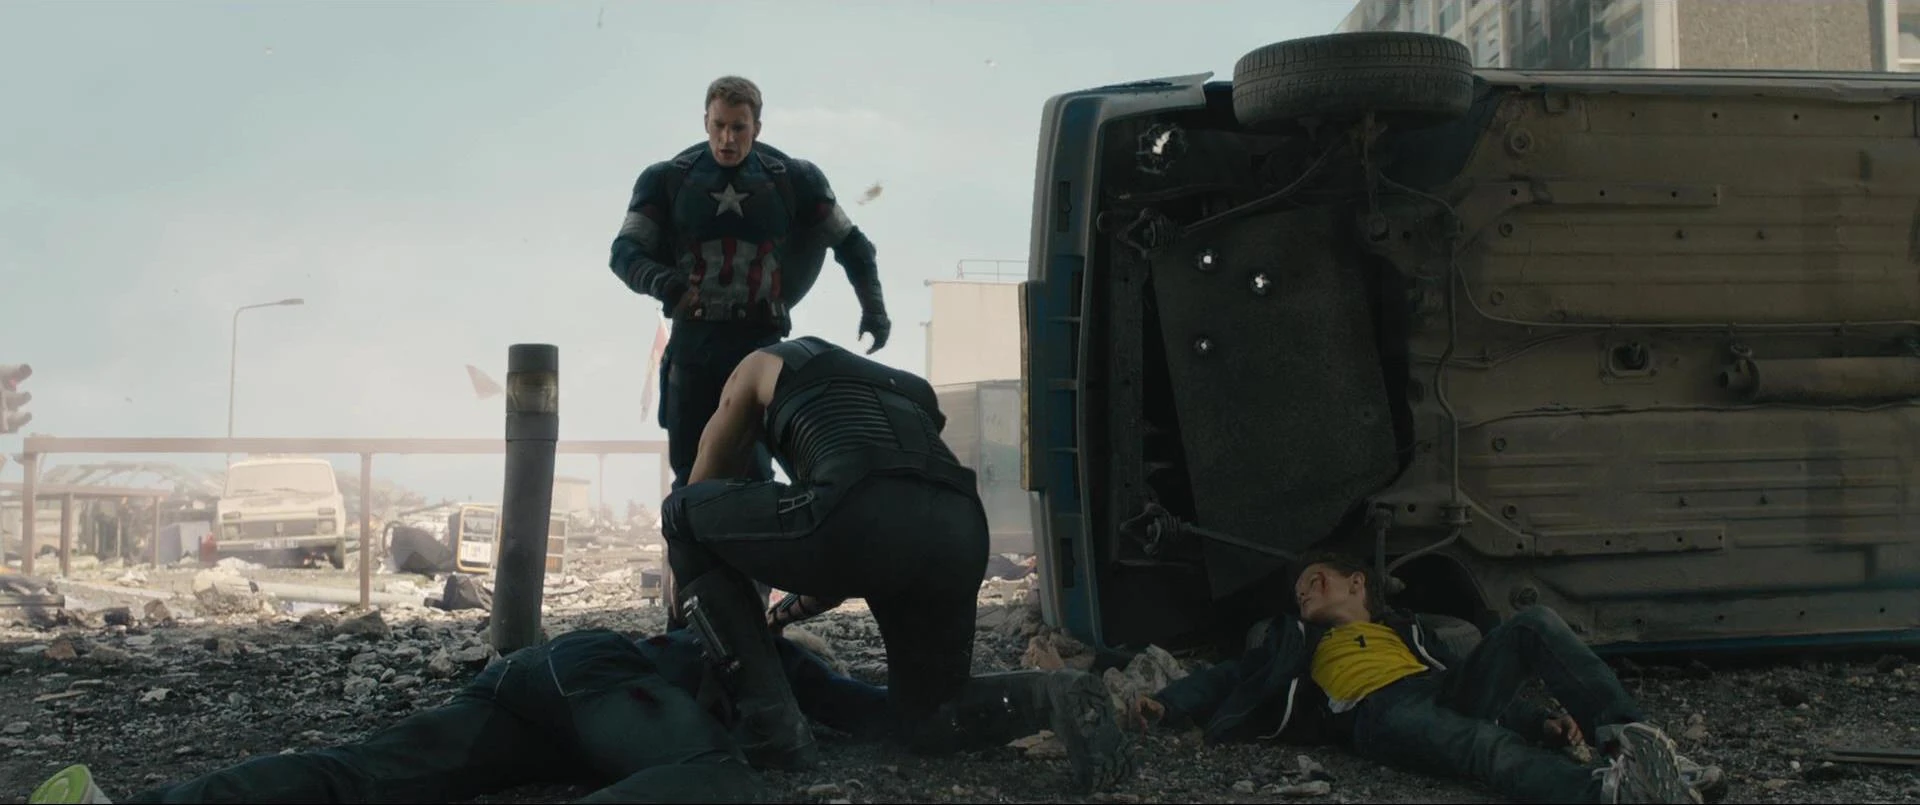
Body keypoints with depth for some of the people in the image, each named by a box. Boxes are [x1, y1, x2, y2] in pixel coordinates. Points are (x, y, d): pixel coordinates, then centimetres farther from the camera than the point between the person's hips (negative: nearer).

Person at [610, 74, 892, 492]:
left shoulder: (792, 179, 5)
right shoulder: (668, 179, 4)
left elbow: (851, 245, 14)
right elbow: (624, 252, -3)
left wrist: (874, 310, 4)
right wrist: (660, 282, -25)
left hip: (760, 344, -1)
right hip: (692, 344, 1)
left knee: (752, 470, -7)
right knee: (690, 473, 2)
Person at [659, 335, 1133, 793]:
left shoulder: (763, 366, 30)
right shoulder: (908, 389, 43)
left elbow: (704, 485, 40)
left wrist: (693, 587, 57)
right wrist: (789, 611, 54)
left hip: (861, 518, -6)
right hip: (961, 537, 6)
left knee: (684, 513, 19)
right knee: (924, 719, 27)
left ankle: (770, 718, 7)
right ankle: (1053, 698, -4)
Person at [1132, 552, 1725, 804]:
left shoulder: (1407, 630, 38)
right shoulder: (1296, 641, 35)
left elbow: (1477, 684, 27)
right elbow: (1230, 678, 27)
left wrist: (1540, 720, 8)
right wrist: (1168, 704, 8)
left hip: (1447, 693, 4)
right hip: (1383, 715, -4)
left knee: (1534, 625, -16)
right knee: (1491, 745, -38)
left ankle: (1632, 742, -30)